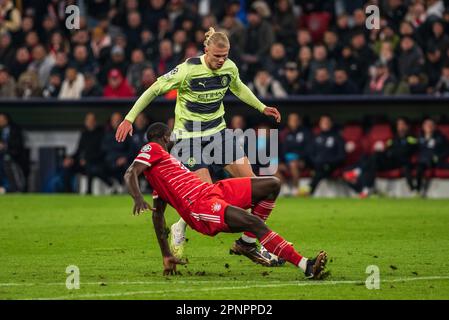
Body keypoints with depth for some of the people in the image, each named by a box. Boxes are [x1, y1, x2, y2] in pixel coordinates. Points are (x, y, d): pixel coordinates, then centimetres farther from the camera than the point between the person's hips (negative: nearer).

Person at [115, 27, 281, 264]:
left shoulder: (230, 68, -4)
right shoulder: (188, 70, -22)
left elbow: (238, 88, 21)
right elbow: (154, 90, -13)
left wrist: (262, 108, 20)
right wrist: (129, 119, -15)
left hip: (217, 131, 6)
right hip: (189, 135, -6)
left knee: (250, 181, -4)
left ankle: (249, 240, 6)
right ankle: (179, 231, 15)